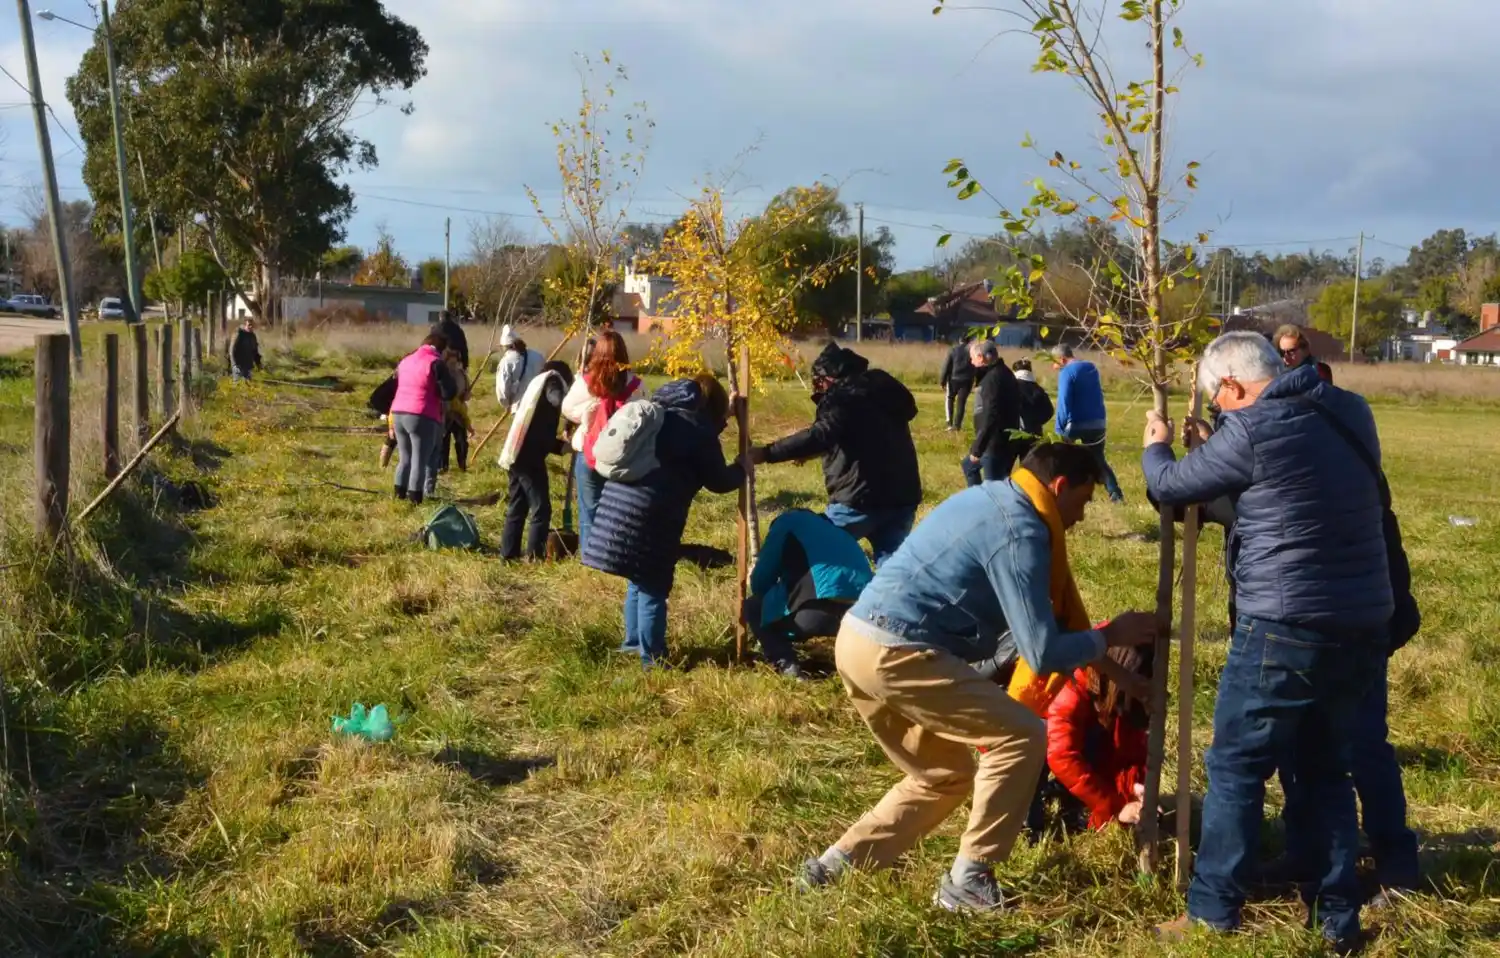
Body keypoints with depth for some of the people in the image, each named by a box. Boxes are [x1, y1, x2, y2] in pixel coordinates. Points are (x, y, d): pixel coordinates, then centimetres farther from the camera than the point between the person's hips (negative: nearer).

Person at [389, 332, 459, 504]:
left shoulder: (405, 361, 17)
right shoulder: (436, 363, -7)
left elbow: (395, 386, 26)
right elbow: (450, 392, -10)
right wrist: (437, 392, 8)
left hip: (398, 414, 7)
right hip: (422, 417, -7)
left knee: (405, 457, 18)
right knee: (420, 460, -1)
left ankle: (400, 493, 18)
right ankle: (414, 497, -3)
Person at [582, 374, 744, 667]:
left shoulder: (659, 414, 21)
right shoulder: (698, 429, -3)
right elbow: (717, 480, 2)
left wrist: (720, 425, 38)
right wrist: (741, 469, 22)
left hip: (620, 500, 8)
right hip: (649, 513, -8)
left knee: (639, 580, 23)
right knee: (653, 587, 2)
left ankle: (633, 642, 35)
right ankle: (652, 658, 9)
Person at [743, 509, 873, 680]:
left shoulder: (788, 521, 18)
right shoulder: (835, 529, 36)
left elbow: (760, 582, 15)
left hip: (819, 611, -5)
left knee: (753, 607, 21)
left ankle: (786, 665, 1)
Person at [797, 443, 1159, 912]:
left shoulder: (991, 498, 18)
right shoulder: (1020, 532, -12)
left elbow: (1029, 618, 27)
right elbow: (1042, 654, -13)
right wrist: (1110, 637, 3)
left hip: (860, 641, 10)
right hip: (897, 654, -10)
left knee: (947, 776, 21)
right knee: (1023, 737, -4)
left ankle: (835, 865, 23)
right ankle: (967, 882, 2)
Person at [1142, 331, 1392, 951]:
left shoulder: (1252, 430, -13)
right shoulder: (1351, 412, 9)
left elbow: (1171, 486, 0)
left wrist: (1155, 448, 21)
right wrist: (1223, 448, 30)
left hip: (1287, 627, -7)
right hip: (1364, 623, 7)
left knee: (1237, 766, 5)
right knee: (1326, 766, 20)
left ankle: (1213, 910, 11)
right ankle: (1337, 916, 24)